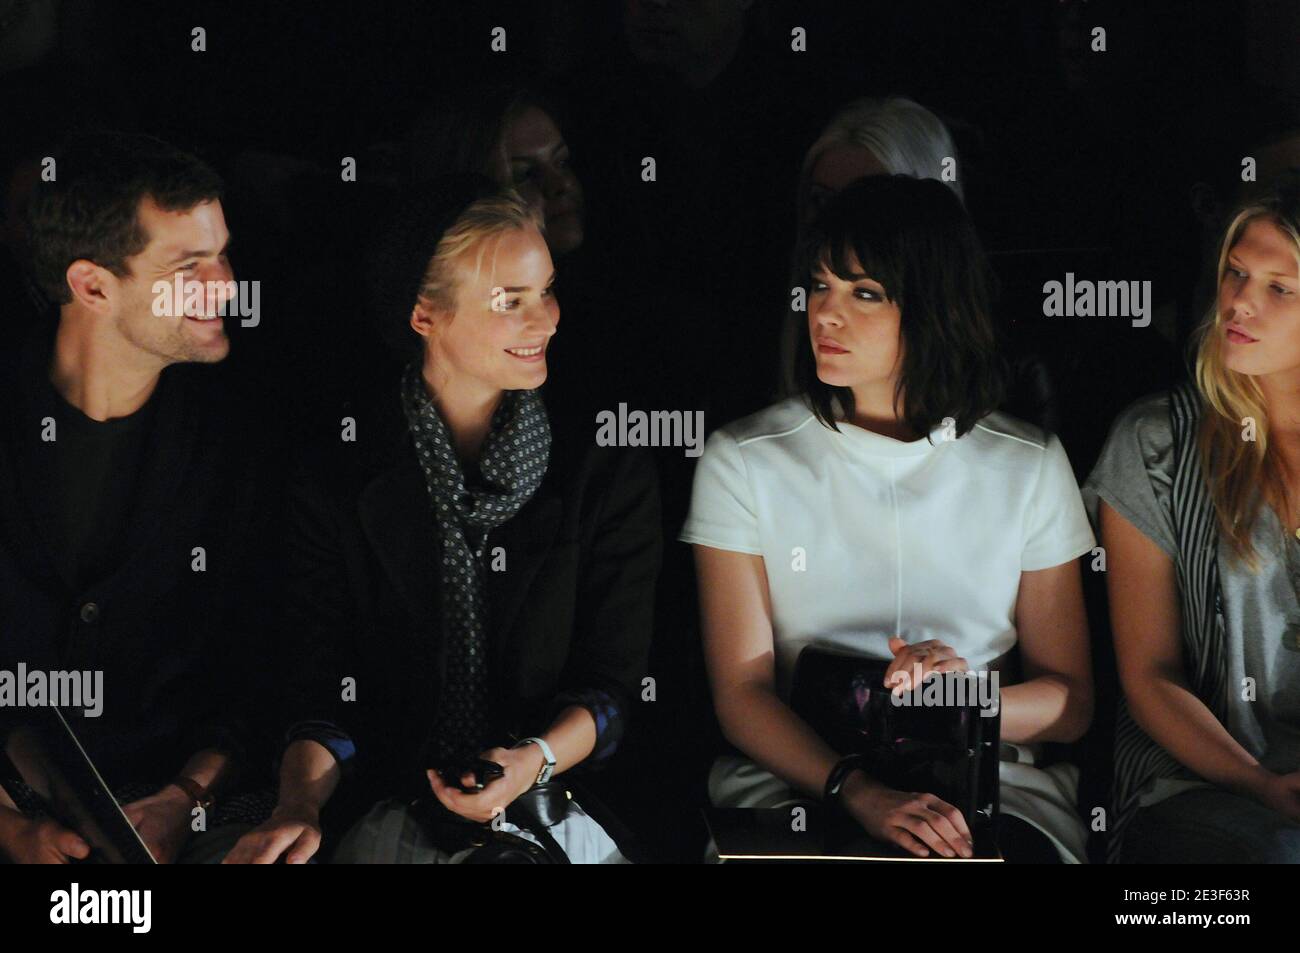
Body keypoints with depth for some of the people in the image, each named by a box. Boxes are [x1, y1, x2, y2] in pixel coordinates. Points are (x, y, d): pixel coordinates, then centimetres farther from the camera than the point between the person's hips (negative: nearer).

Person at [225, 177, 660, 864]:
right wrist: (299, 808, -19)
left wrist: (536, 757, -16)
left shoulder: (611, 480, 9)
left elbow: (611, 683, 5)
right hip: (394, 822, 1)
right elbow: (320, 691, 2)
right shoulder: (336, 489, 7)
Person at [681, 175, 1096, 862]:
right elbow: (742, 692, -3)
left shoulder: (1030, 466, 8)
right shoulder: (743, 463, 4)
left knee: (1022, 853, -33)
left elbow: (1070, 702, 10)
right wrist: (860, 793, -20)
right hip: (795, 779, -1)